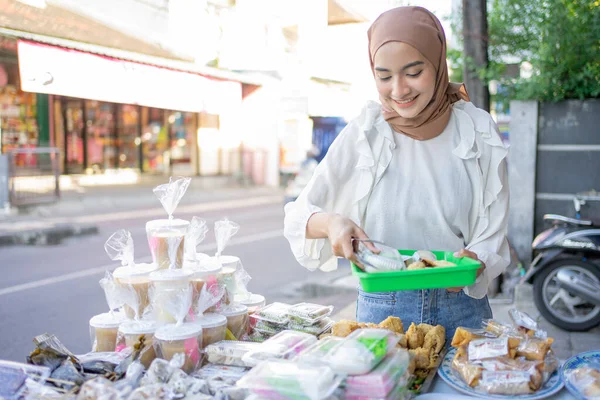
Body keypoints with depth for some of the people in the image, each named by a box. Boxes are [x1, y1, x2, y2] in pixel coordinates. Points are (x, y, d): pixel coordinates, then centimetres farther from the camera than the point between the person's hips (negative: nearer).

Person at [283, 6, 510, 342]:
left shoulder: (478, 133, -6)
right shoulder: (364, 133, -8)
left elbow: (492, 238, -3)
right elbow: (300, 215, -3)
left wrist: (471, 264, -24)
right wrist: (330, 222, -24)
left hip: (462, 309, 1)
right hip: (382, 309, 0)